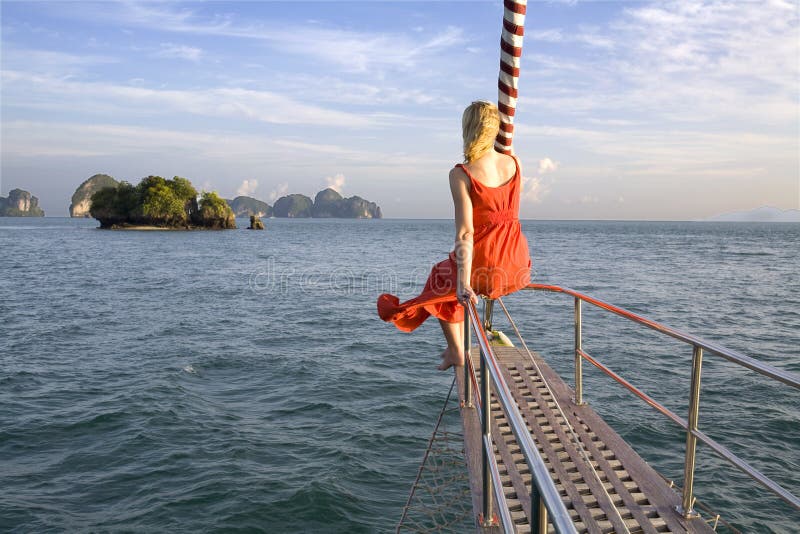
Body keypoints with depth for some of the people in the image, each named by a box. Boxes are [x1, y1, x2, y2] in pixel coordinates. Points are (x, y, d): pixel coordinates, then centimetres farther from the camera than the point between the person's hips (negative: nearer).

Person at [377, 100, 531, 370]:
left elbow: (465, 233, -23)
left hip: (484, 264, -6)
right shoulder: (514, 163, 0)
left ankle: (456, 352, 33)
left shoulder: (461, 174, -17)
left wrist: (463, 283, -23)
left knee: (441, 281, 29)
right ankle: (458, 345, 44)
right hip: (518, 265, 6)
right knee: (454, 280, 35)